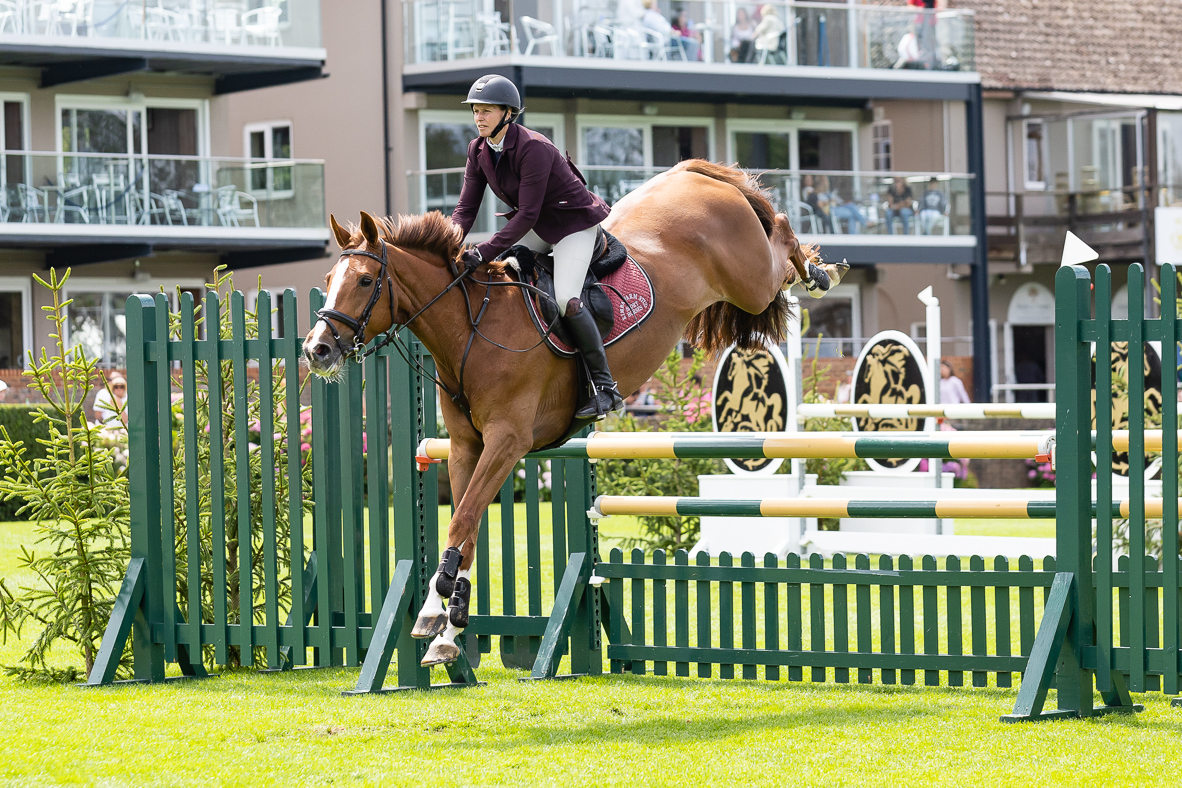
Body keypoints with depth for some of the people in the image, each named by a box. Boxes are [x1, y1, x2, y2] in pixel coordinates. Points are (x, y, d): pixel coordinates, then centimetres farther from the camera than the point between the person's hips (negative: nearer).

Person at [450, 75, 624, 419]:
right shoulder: (479, 150, -4)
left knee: (566, 300, -25)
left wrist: (484, 251, -38)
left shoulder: (533, 148, -29)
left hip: (574, 223, -9)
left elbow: (527, 215, -31)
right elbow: (466, 207, -4)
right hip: (538, 228, 9)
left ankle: (606, 387, -17)